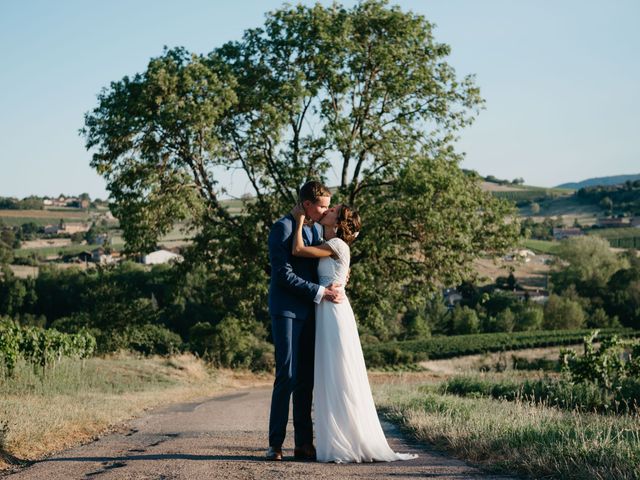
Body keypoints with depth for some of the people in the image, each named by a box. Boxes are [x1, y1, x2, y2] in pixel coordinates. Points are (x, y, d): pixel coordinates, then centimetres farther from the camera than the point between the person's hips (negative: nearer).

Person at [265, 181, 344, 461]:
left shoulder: (318, 230, 15)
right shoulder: (283, 228, -9)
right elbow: (284, 274, -16)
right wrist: (320, 293, -16)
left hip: (309, 312, 7)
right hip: (286, 310, -7)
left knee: (306, 379, 5)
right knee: (286, 376, -10)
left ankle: (303, 444, 7)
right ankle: (275, 443, -4)